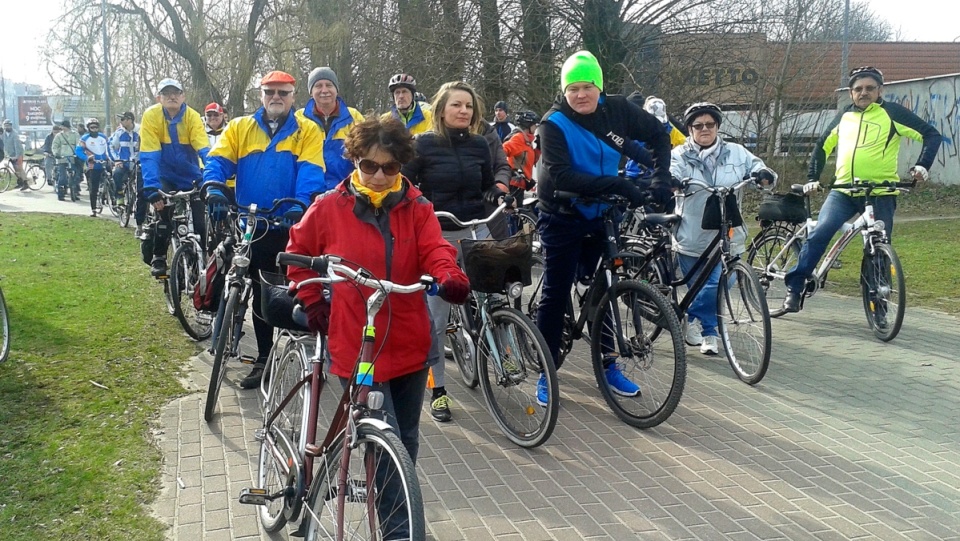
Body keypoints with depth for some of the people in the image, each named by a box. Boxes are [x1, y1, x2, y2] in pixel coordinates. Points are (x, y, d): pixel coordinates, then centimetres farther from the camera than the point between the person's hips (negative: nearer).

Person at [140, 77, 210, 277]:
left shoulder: (192, 117, -15)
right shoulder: (151, 115, -17)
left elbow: (204, 149, -24)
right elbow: (149, 155, -24)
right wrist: (151, 187, -36)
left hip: (190, 176, 1)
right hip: (166, 176, -1)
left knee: (200, 224, -8)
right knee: (165, 212, -22)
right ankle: (158, 258, -1)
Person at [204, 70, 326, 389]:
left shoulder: (307, 131, 2)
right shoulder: (240, 128, 9)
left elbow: (310, 172, -12)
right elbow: (217, 160, -3)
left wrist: (299, 204, -30)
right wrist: (214, 190, -24)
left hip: (292, 227, -3)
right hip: (254, 227, 3)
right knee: (262, 294, 13)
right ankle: (264, 358, 25)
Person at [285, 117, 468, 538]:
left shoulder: (416, 208, 1)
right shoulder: (329, 208, -3)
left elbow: (435, 250, -12)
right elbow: (298, 254, 10)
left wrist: (450, 277, -33)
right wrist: (313, 301, 2)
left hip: (409, 342, 3)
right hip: (356, 344, -3)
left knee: (407, 438, 17)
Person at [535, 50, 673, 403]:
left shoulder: (617, 110, -6)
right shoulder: (554, 124, -18)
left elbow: (658, 134, 7)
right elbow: (561, 177, -30)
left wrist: (661, 179, -6)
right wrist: (618, 185, -34)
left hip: (600, 216, 4)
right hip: (562, 219, -4)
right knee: (555, 295, 0)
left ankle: (608, 366, 24)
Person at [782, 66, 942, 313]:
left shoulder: (892, 113, 1)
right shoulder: (844, 116, 13)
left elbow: (931, 135, -1)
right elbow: (822, 147, 23)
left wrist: (922, 166, -15)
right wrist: (813, 178, 13)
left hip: (880, 193, -2)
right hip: (842, 191, 2)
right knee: (819, 234, -19)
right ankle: (794, 287, -14)